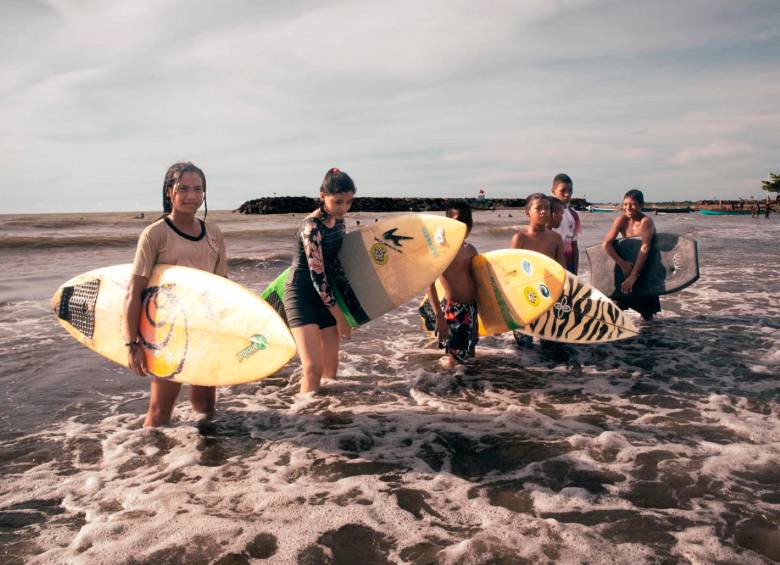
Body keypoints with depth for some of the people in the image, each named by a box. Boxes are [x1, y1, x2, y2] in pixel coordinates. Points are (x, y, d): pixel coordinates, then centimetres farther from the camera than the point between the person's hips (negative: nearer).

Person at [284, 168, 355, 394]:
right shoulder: (312, 227, -21)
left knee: (331, 368, 7)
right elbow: (318, 277, -21)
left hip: (325, 295, 8)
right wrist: (340, 317, -15)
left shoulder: (339, 220, 2)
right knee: (313, 368, -16)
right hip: (302, 295, -8)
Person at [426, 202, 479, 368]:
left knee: (466, 354, 16)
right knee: (452, 362, -7)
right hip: (452, 308, -7)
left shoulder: (470, 249, 10)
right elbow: (430, 283, -17)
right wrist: (439, 315, -23)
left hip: (471, 308, 7)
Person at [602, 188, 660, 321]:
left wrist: (633, 276, -38)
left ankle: (647, 315, 30)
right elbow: (606, 243, -17)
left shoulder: (646, 221, -23)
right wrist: (622, 263, -30)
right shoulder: (621, 220, -10)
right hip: (627, 264, 4)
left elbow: (644, 249, -31)